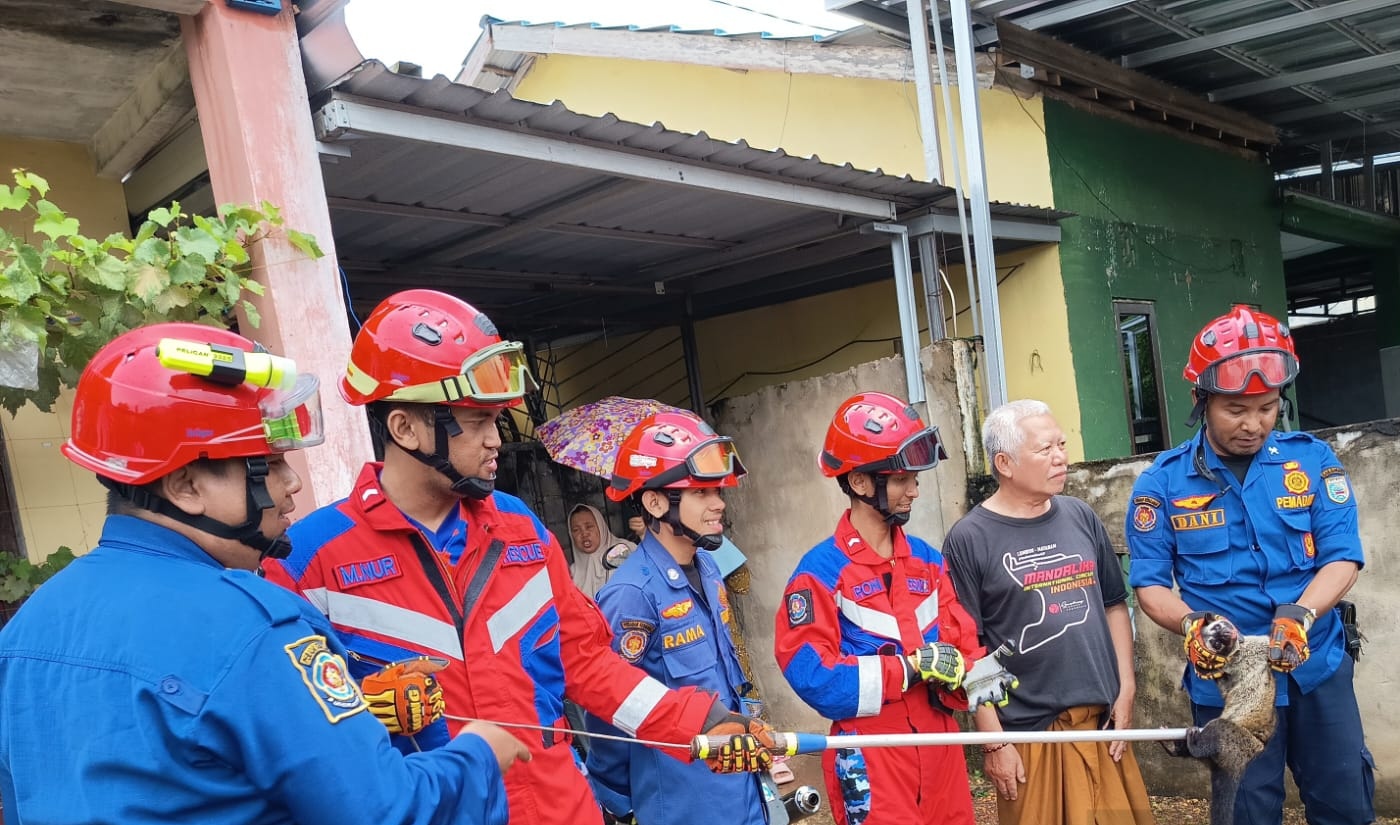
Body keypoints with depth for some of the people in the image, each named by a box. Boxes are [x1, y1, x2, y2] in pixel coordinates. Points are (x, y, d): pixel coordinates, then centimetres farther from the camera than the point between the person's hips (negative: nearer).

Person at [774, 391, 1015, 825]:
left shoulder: (927, 559, 6)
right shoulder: (822, 571, -15)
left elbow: (960, 646, 7)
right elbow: (814, 677, -21)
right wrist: (911, 667, -20)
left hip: (941, 749, 6)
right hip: (872, 763, -6)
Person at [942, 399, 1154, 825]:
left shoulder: (1081, 516, 5)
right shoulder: (969, 538, -10)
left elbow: (1114, 605, 14)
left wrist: (1126, 690, 6)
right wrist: (994, 741, -10)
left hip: (1101, 718, 5)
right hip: (1027, 731, -4)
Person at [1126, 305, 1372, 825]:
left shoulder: (1312, 460, -2)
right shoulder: (1162, 483, -6)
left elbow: (1343, 556, -7)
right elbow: (1150, 584, -4)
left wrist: (1299, 614, -26)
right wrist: (1192, 623, -25)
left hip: (1318, 671, 2)